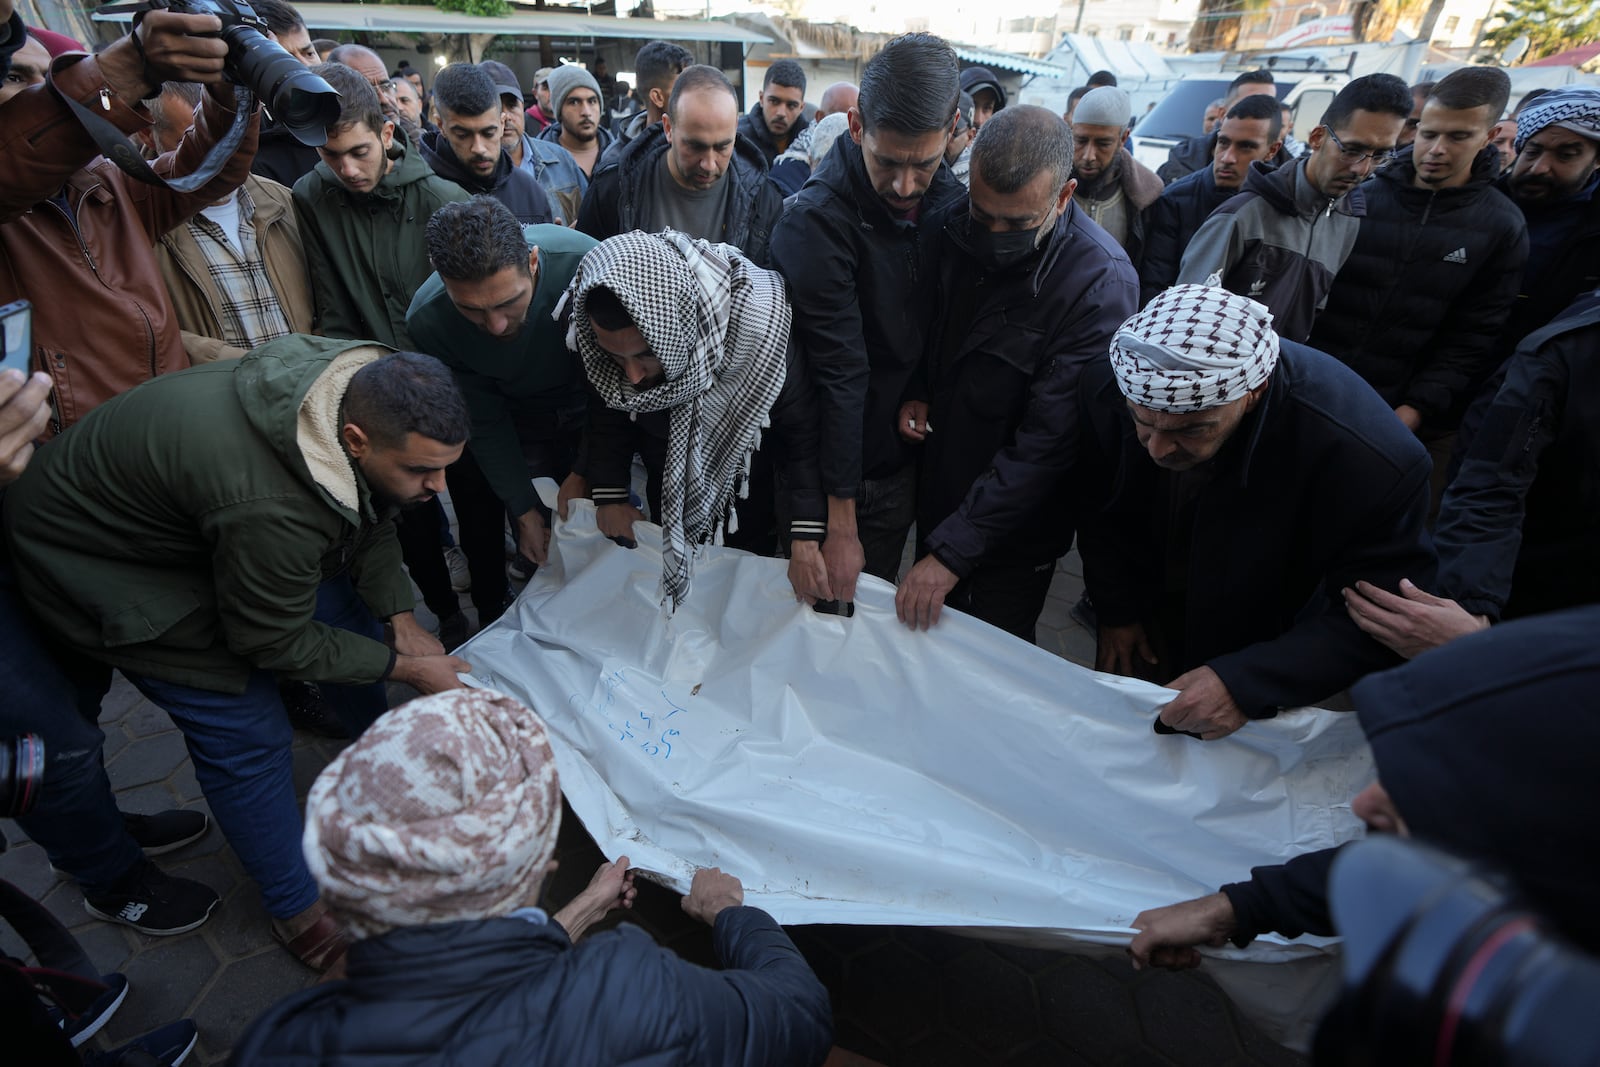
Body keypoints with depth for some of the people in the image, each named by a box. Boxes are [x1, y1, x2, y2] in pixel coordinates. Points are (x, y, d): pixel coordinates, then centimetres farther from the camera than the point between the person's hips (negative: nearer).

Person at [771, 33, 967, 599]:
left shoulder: (950, 198, -2)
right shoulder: (816, 220, -22)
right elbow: (839, 375, -25)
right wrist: (840, 524, -21)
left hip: (912, 446, 5)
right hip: (850, 466, -5)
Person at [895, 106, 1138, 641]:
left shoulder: (1101, 282, -25)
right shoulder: (958, 228, -7)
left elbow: (1047, 439, -27)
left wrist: (953, 549, -28)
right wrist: (919, 391, -9)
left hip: (1014, 535, -5)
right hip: (936, 494, 5)